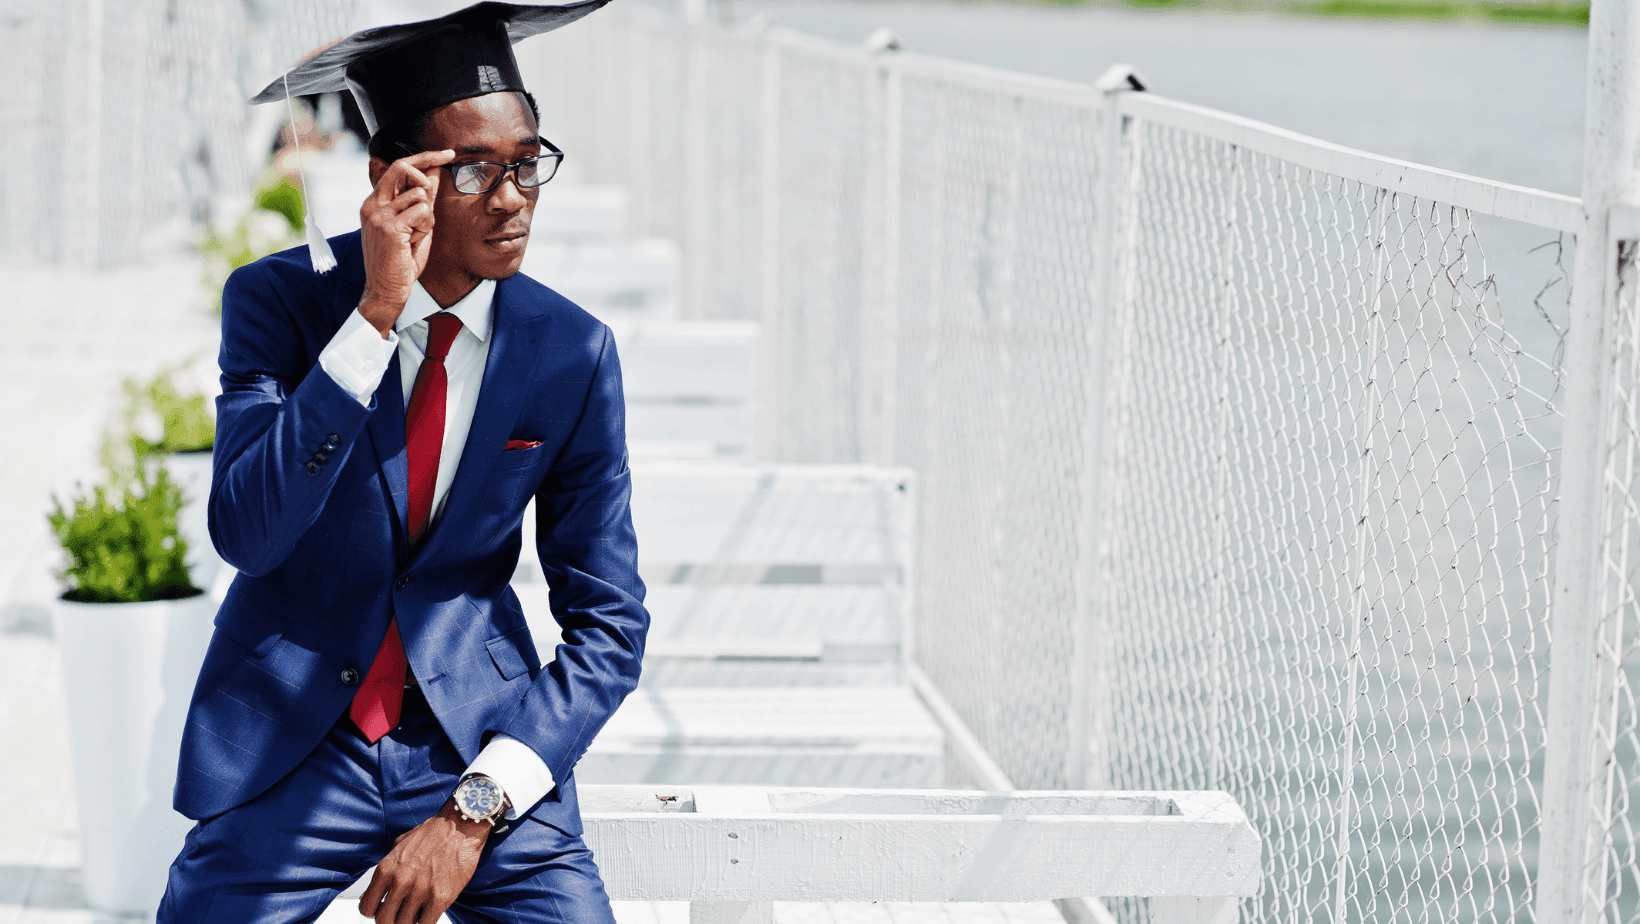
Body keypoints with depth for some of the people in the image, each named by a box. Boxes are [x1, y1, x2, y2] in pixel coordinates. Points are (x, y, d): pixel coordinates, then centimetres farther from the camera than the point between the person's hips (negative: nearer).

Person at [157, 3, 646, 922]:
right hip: (291, 744, 0)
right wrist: (375, 313, -27)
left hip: (482, 737, 1)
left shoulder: (573, 352, -5)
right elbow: (245, 532, -22)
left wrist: (477, 809, -13)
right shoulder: (278, 300, -8)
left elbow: (609, 623, -2)